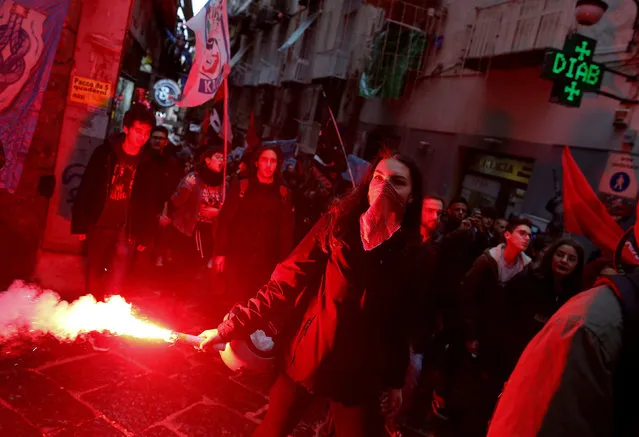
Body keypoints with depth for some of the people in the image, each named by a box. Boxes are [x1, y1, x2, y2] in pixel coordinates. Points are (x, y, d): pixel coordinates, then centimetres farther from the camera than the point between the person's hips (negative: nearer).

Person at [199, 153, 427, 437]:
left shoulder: (413, 253, -4)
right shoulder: (336, 225, -8)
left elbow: (403, 323, 4)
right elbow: (287, 280, -9)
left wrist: (395, 380, 10)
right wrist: (231, 327, -14)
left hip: (361, 373, 1)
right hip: (309, 356, 0)